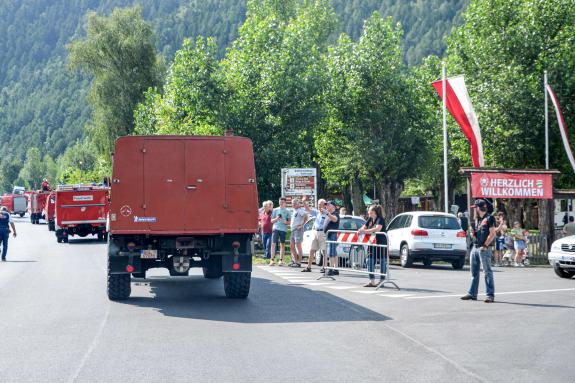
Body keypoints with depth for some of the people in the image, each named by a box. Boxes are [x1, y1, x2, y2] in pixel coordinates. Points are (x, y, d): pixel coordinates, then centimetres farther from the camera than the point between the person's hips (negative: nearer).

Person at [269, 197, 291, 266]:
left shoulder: (287, 211, 10)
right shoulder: (275, 210, 12)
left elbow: (289, 222, 9)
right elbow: (272, 221, 13)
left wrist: (286, 222, -13)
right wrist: (276, 218, -7)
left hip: (283, 229, 0)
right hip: (276, 229, 0)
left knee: (282, 245, 3)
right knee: (273, 244, -9)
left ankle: (281, 260, 9)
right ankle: (272, 260, -9)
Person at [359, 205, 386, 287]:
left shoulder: (380, 219, -14)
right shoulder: (370, 219, 11)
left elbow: (378, 229, -30)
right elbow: (364, 227, 14)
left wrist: (365, 231, -37)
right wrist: (360, 230, -11)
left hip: (381, 243, -8)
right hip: (372, 243, 8)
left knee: (382, 262, 0)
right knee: (369, 261, 2)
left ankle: (381, 281, 6)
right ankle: (372, 281, 5)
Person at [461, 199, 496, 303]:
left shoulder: (489, 218, -7)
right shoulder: (477, 219, 18)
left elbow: (492, 234, -13)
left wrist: (485, 246, -18)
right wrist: (473, 233, 6)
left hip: (484, 249, -9)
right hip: (475, 247, 9)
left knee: (487, 272, -6)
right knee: (474, 272, 12)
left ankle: (490, 295, -5)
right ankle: (472, 294, 18)